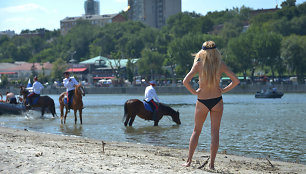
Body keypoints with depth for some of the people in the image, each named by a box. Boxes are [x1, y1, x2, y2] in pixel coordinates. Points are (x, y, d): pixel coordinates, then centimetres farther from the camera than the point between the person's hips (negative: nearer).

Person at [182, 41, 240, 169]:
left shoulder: (198, 64, -8)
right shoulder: (220, 65, -4)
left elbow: (185, 81, -15)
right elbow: (236, 81, -7)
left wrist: (194, 92, -1)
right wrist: (224, 90, 3)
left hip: (202, 101, 0)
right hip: (217, 101, 0)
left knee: (196, 131, 14)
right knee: (215, 132, 6)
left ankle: (189, 161, 14)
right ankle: (212, 164, 4)